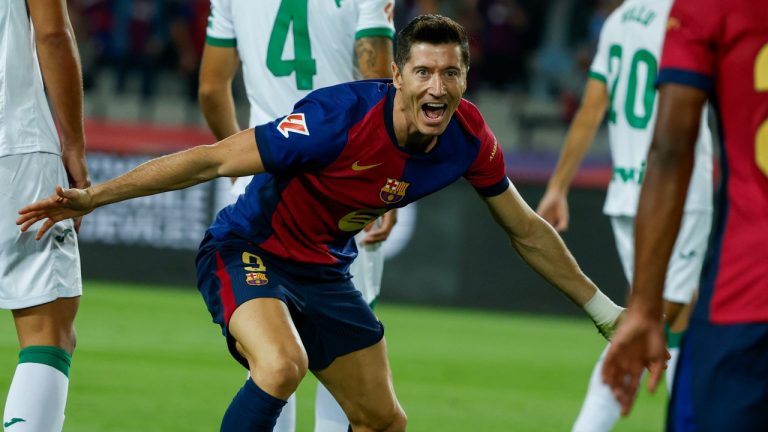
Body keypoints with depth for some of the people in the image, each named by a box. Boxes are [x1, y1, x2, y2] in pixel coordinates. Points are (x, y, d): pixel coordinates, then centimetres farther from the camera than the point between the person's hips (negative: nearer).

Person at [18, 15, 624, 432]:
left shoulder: (467, 138, -12)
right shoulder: (339, 119, -32)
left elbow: (527, 231, 6)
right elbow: (213, 159, -27)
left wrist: (602, 309, 11)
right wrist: (92, 198, -27)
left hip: (324, 271, 7)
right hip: (248, 251, -7)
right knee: (283, 364, -35)